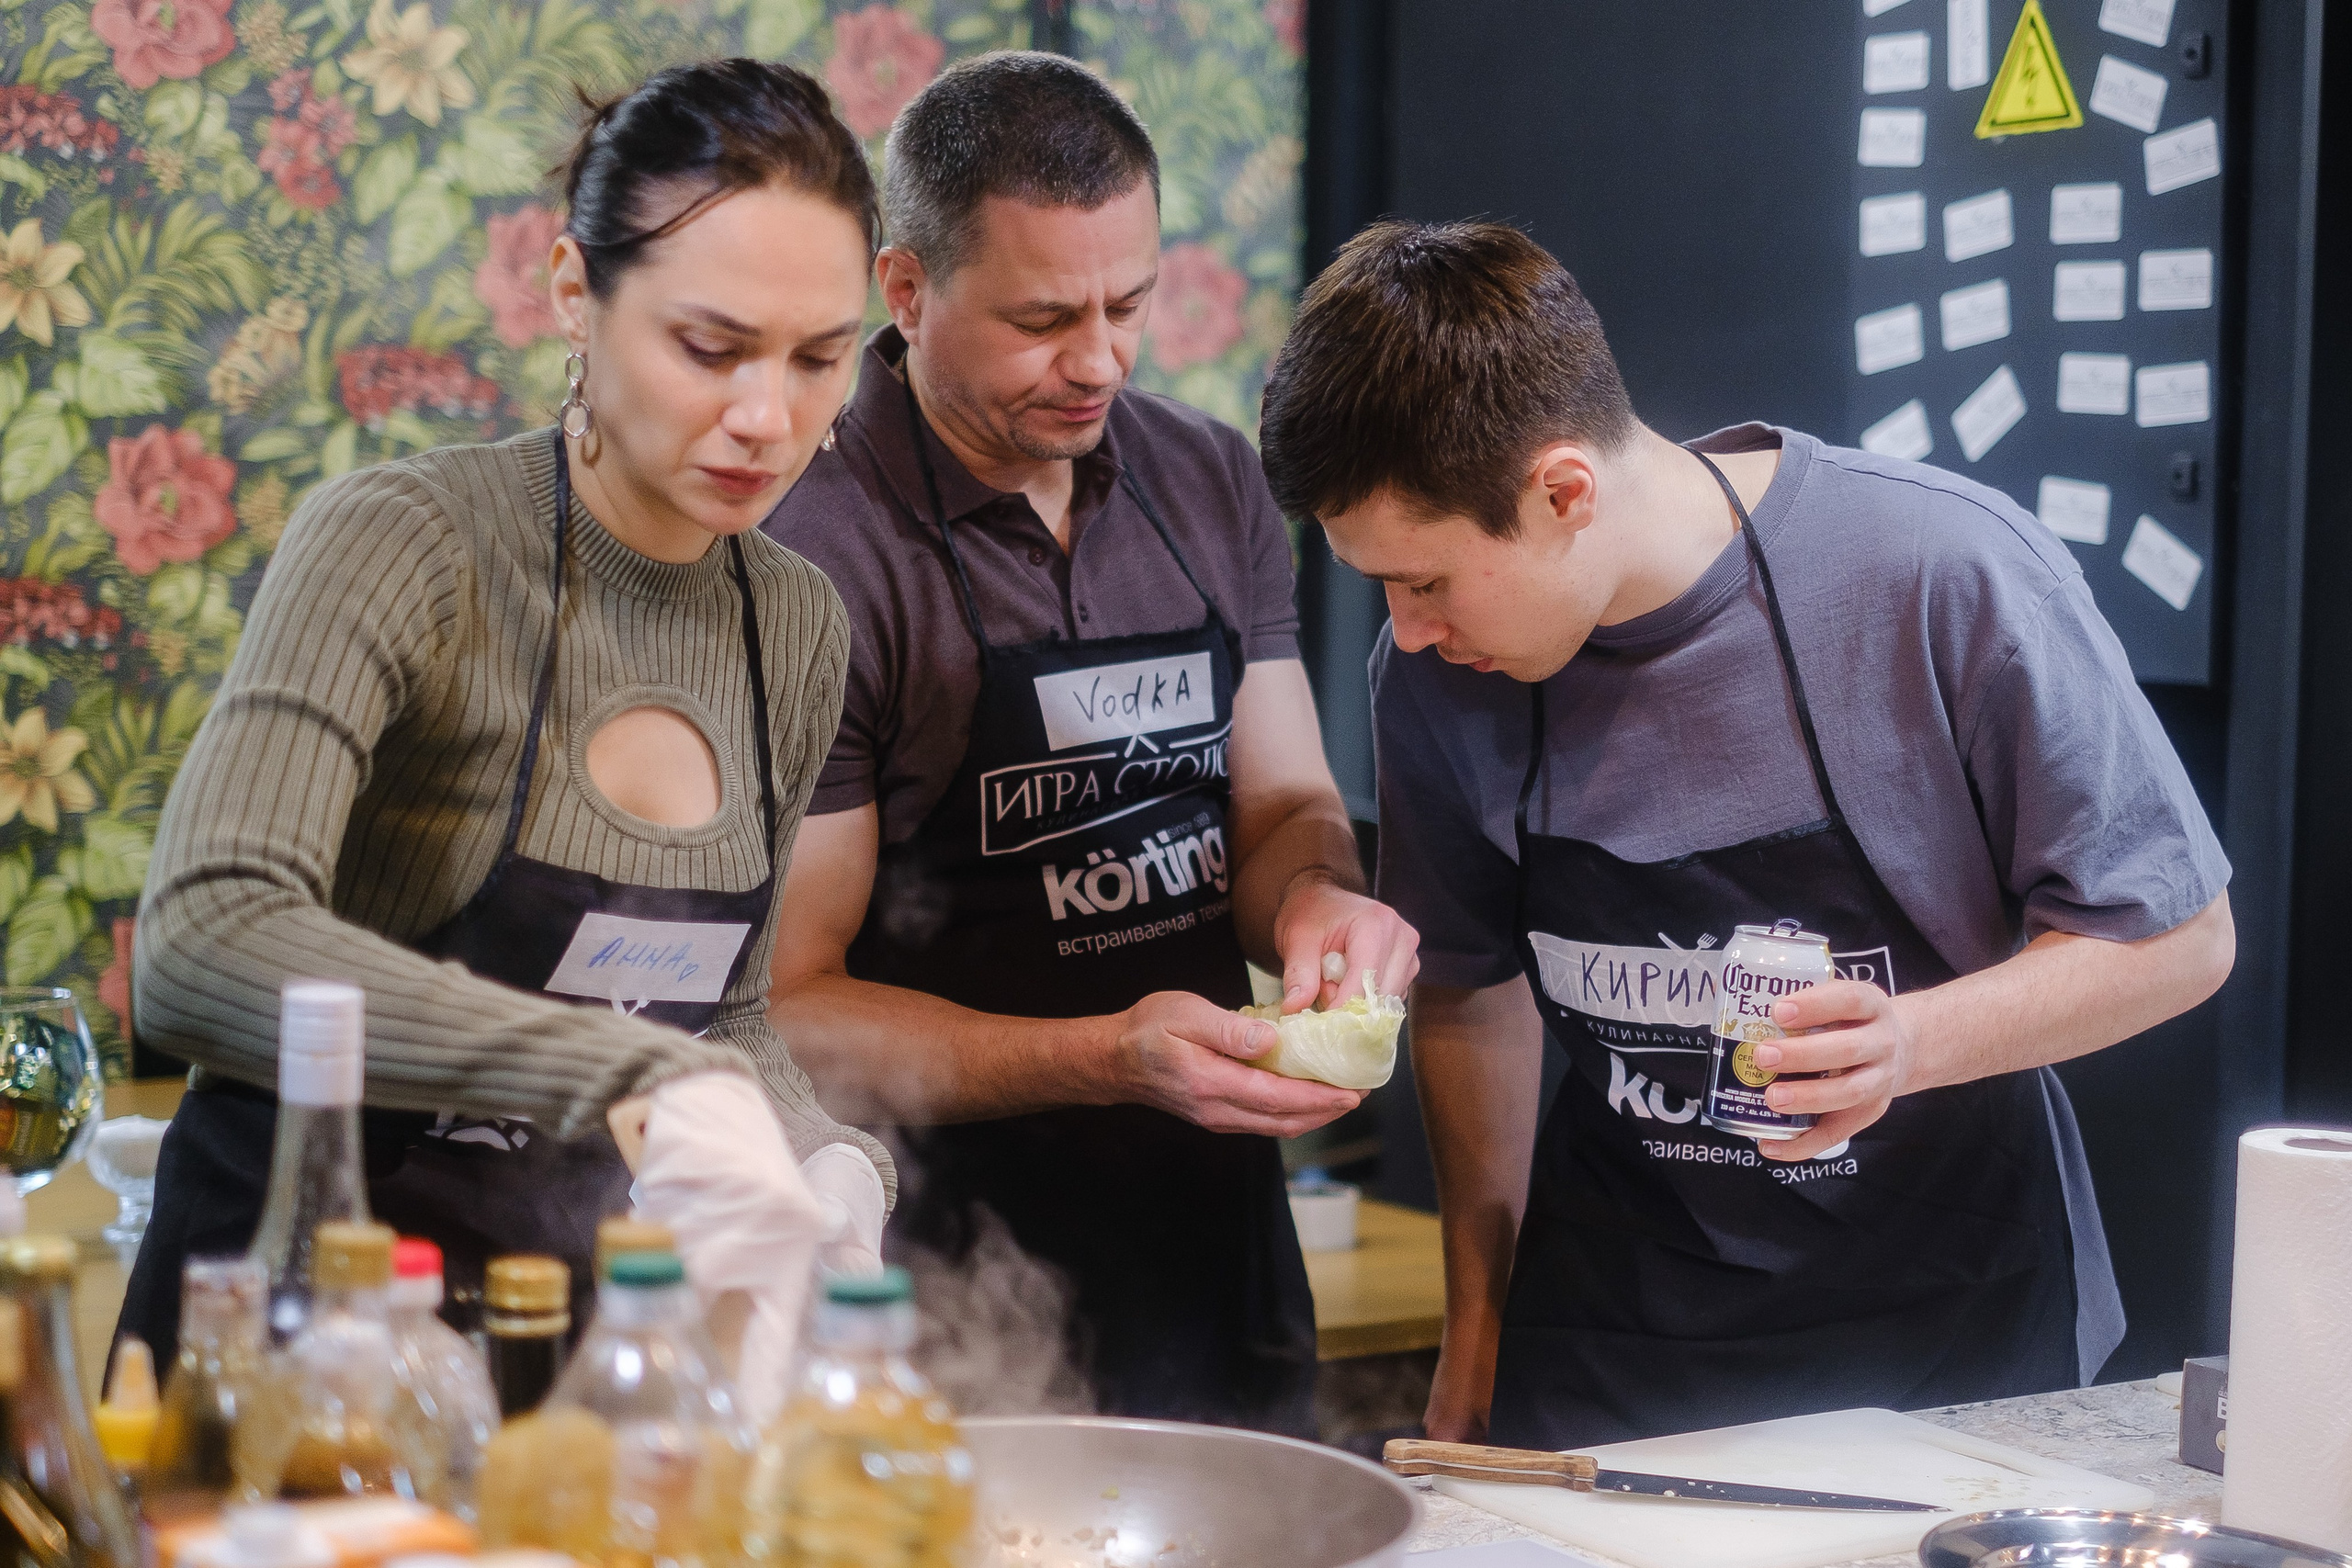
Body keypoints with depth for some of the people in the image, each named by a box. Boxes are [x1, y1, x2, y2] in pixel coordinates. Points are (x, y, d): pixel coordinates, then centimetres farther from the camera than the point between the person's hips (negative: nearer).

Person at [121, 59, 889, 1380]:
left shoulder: (799, 627, 5)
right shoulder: (401, 544, -15)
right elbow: (202, 946, -30)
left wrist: (824, 1162, -5)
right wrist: (638, 1078, -38)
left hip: (583, 1315, 6)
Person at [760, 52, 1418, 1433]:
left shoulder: (1214, 486, 5)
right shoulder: (813, 559, -15)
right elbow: (790, 1009, -15)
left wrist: (1315, 896, -12)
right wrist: (1105, 1058, -27)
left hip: (1220, 1241, 6)